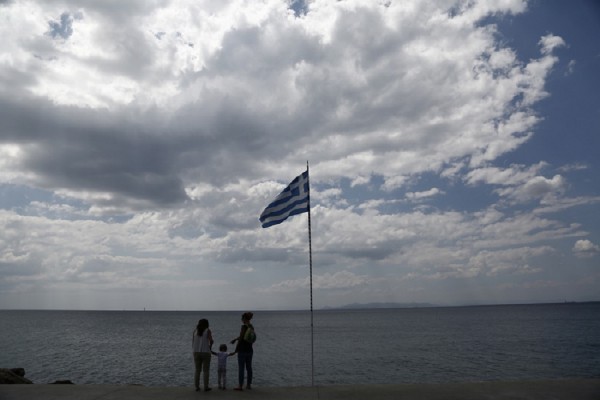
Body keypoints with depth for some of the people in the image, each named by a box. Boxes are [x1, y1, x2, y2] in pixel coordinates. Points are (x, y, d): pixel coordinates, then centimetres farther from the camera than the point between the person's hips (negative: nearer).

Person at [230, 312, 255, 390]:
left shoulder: (244, 326, -15)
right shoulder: (252, 327, 8)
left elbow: (241, 338, -15)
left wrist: (236, 348, -4)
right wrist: (235, 339, 29)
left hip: (242, 350, -7)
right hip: (250, 350, 7)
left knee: (241, 368, -1)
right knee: (249, 368, 11)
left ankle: (240, 386, 2)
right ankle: (249, 385, 16)